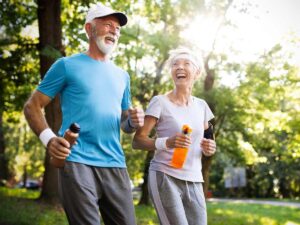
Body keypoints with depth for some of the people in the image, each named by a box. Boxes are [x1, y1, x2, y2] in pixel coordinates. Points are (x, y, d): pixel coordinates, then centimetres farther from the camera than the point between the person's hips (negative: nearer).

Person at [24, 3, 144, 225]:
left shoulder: (122, 75, 20)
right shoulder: (67, 65, 4)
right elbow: (32, 106, 3)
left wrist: (134, 121, 1)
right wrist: (48, 138, -16)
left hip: (115, 165, 5)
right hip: (77, 162, -5)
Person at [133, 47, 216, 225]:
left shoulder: (201, 106, 11)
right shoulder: (160, 102, -6)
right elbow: (137, 141, -9)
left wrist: (208, 149, -1)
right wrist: (166, 143, -26)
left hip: (194, 182, 6)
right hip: (165, 178, -5)